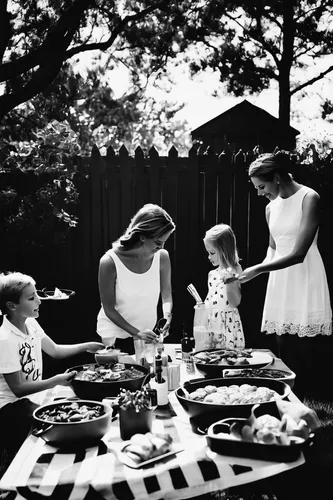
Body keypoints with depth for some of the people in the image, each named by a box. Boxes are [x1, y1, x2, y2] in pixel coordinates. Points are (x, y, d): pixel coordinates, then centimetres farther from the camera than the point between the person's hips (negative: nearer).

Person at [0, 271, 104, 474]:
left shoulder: (30, 323, 0)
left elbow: (54, 350, 16)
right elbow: (17, 388, -22)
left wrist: (86, 346, 5)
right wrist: (56, 380, -28)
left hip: (32, 398, 8)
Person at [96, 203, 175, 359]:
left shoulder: (162, 257, -12)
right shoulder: (110, 262, -23)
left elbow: (166, 296, -1)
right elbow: (109, 309, -16)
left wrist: (167, 316, -22)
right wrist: (136, 333, -24)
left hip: (148, 333, 3)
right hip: (115, 335, -3)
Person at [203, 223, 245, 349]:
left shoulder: (233, 272, -8)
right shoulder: (212, 274, 11)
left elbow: (235, 303, -15)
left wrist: (229, 282, -25)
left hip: (227, 324, -6)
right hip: (210, 322, 6)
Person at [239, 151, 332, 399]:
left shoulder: (309, 198, -11)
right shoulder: (271, 208, 9)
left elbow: (298, 253, -18)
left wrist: (258, 269, -19)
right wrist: (262, 268, 4)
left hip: (305, 281, -6)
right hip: (280, 283, 6)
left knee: (303, 354, -4)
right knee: (284, 352, 4)